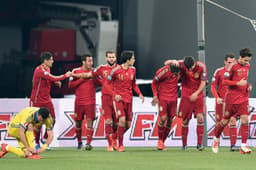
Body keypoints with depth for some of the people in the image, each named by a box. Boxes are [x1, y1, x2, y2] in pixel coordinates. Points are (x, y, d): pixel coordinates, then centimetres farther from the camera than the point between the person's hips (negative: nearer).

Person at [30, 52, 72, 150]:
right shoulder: (40, 70, -22)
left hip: (47, 99, 8)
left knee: (52, 120, -1)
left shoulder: (47, 69, 8)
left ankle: (45, 138, 18)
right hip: (37, 100, -8)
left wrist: (56, 82, -1)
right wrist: (65, 76, -18)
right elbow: (53, 78, -28)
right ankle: (37, 143, 12)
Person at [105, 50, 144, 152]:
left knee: (128, 124, 3)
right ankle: (120, 145, -11)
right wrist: (114, 95, -14)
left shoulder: (133, 70, 6)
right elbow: (107, 84, -2)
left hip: (129, 99, 5)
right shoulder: (116, 70, -10)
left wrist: (139, 94, 3)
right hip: (119, 98, -5)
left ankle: (116, 136, 30)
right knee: (122, 120, -20)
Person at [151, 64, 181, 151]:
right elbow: (154, 83, -4)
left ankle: (163, 142, 15)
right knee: (163, 118, -15)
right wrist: (155, 95, -11)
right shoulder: (163, 71, -19)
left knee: (170, 120, 3)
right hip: (162, 97, -4)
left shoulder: (179, 70, -10)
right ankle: (160, 140, 5)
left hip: (173, 98, 4)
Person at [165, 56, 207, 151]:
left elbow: (203, 83, -7)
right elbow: (166, 63, -6)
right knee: (185, 120, 2)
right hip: (186, 95, 0)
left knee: (200, 117, -13)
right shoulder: (182, 65, -12)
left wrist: (196, 93, -18)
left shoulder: (201, 66, -13)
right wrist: (173, 61, -27)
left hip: (198, 94, 0)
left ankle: (200, 143, -7)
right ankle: (184, 144, 13)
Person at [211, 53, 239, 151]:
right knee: (219, 122, 2)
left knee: (233, 121, -8)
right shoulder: (219, 72, 0)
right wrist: (217, 97, -13)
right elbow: (213, 86, 0)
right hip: (221, 101, -1)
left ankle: (233, 145, -9)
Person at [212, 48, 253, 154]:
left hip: (244, 97, 4)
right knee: (225, 121, 7)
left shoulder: (247, 66, 8)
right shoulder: (233, 66, -12)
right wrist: (238, 83, -22)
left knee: (245, 120, -10)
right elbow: (225, 81, -13)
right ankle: (216, 139, 31)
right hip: (231, 97, -4)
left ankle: (243, 145, -9)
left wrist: (248, 85, 5)